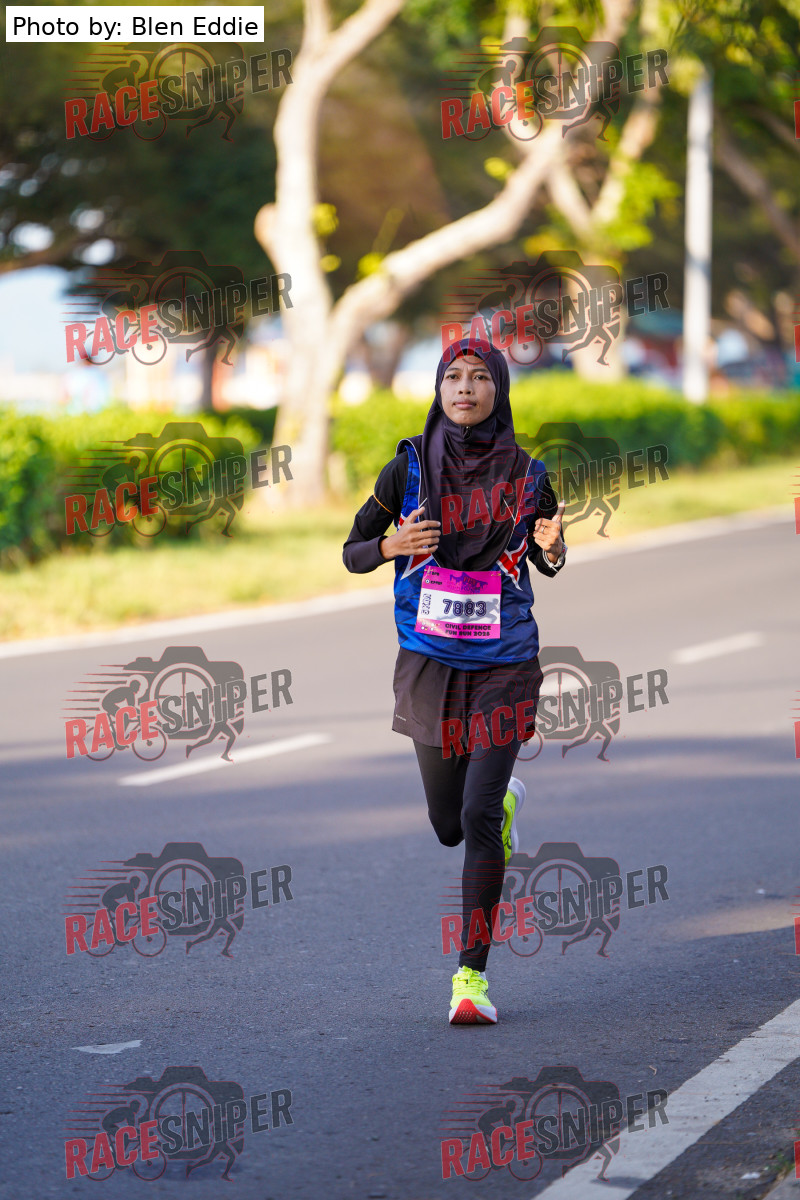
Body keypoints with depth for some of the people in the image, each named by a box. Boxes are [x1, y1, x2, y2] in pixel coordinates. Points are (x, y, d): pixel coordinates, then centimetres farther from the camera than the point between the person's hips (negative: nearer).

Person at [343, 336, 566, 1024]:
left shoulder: (526, 475, -2)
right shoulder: (410, 467, -2)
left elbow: (550, 560, 14)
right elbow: (353, 553, 3)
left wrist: (551, 546, -10)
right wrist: (392, 544, -19)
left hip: (504, 667, -2)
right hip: (431, 665, 2)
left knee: (478, 820, -14)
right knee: (449, 827, 13)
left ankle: (473, 974, -6)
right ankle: (505, 800, 49)